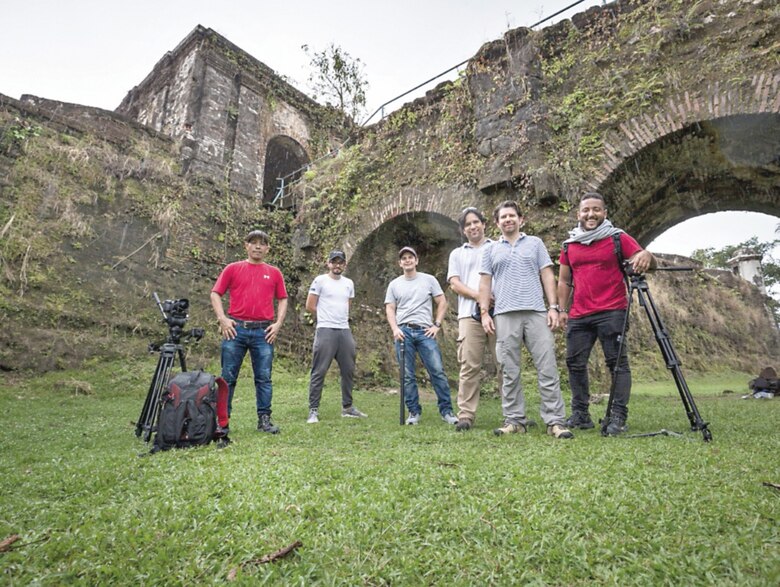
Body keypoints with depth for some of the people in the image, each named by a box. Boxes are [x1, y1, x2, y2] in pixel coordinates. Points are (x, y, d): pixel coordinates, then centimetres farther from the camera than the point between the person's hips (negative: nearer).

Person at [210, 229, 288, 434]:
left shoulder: (274, 273, 11)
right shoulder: (233, 269, 7)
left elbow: (282, 299, 13)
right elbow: (215, 294, 6)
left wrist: (278, 323, 1)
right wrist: (223, 319, -6)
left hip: (264, 332, 1)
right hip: (235, 329, -1)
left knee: (264, 377, 5)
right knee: (228, 377, 5)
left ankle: (264, 419, 14)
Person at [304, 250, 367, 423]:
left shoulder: (349, 283, 13)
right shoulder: (320, 280, -3)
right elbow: (310, 306, -3)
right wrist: (325, 319, 6)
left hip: (345, 331, 6)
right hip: (325, 331, -6)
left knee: (348, 370, 11)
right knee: (319, 372, -4)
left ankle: (347, 407, 23)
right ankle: (313, 410, 4)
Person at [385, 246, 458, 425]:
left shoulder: (429, 279, 9)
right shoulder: (394, 284, 12)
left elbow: (442, 303, 8)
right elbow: (390, 309, 8)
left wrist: (437, 325, -2)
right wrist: (395, 329, -7)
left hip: (425, 331, -1)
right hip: (403, 332, 1)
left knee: (438, 371, -6)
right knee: (407, 375, 3)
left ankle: (446, 411, 5)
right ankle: (414, 412, 14)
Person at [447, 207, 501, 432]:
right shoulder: (457, 254, 20)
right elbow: (454, 283, 9)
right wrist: (477, 295, -9)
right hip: (470, 314, 1)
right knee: (469, 366, -3)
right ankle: (466, 415, -1)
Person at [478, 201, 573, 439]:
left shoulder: (535, 243, 14)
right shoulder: (491, 249, 15)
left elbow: (547, 276, 9)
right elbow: (485, 283, 11)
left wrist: (553, 307, -1)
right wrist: (484, 313, 1)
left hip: (537, 313, 0)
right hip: (505, 316, 1)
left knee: (548, 369, -3)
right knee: (510, 372, 3)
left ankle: (555, 421, 3)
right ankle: (514, 420, 11)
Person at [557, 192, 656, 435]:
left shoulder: (618, 238, 3)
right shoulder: (569, 245, 13)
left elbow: (650, 263, -3)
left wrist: (646, 256, -26)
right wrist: (563, 309, 9)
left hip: (612, 312, -4)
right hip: (579, 315, 4)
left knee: (617, 363, -3)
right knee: (575, 363, 6)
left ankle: (619, 417, 4)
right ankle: (580, 414, 18)